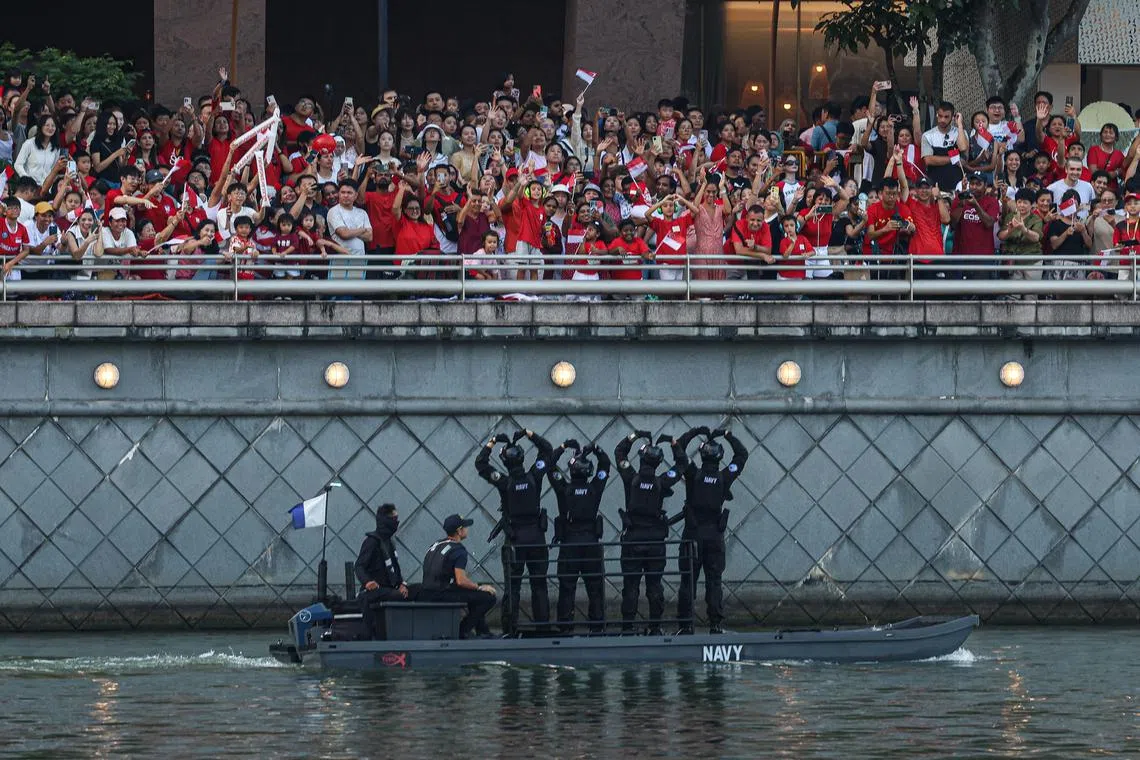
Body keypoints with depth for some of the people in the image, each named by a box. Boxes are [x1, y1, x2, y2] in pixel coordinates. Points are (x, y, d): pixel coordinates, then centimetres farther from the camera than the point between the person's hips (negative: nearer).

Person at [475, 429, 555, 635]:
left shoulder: (504, 482, -11)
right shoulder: (533, 477, -5)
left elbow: (480, 463, -4)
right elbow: (547, 449, 8)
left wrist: (493, 442, 0)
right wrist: (528, 434, 7)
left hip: (514, 539, -2)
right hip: (537, 536, 2)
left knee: (513, 585, 0)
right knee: (539, 584, 9)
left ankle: (510, 627, -4)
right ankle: (542, 624, 9)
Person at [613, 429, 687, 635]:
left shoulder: (631, 479, -6)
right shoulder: (662, 483, -5)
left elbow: (619, 453, 10)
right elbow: (682, 463, 10)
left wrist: (634, 436, 12)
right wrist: (674, 443, 12)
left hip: (632, 538, -1)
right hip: (655, 539, 1)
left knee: (630, 585, 1)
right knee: (654, 585, 5)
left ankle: (627, 627, -2)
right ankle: (655, 627, 4)